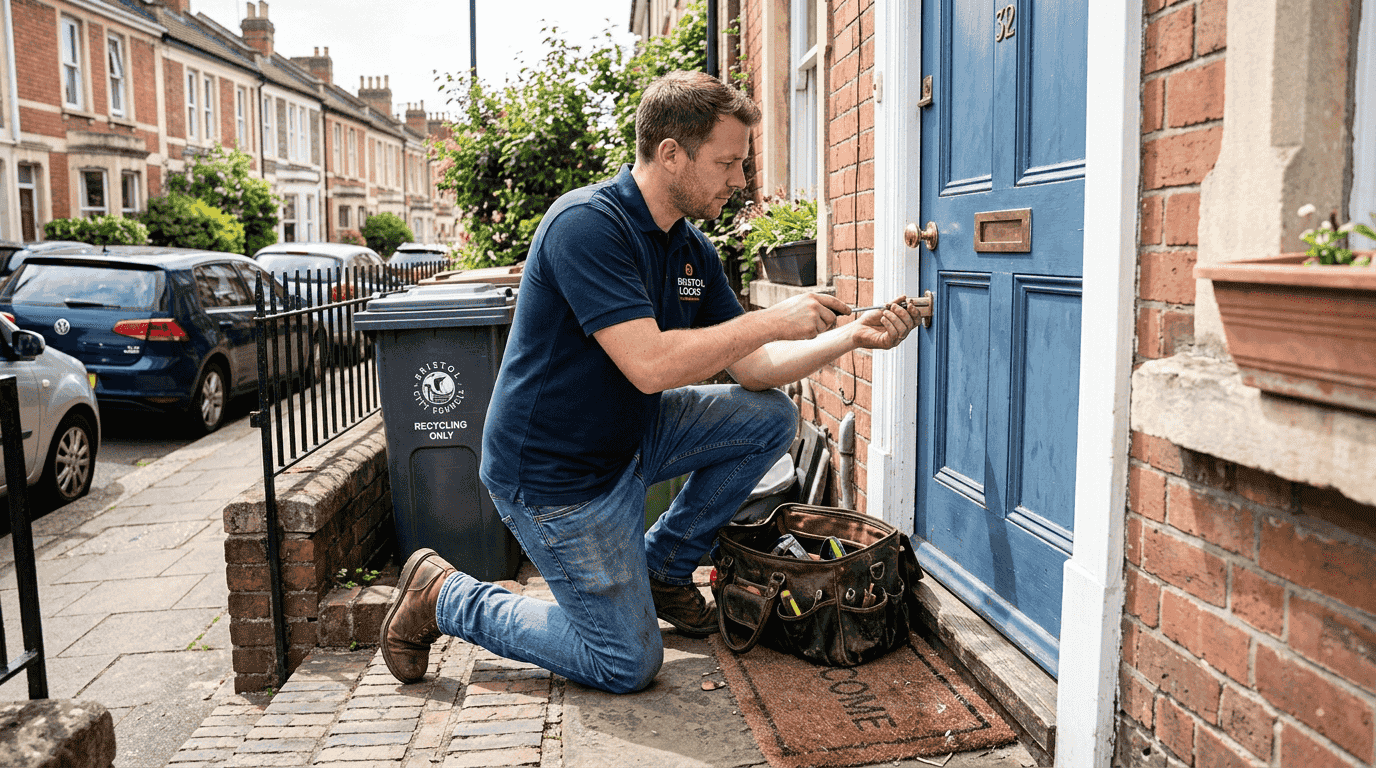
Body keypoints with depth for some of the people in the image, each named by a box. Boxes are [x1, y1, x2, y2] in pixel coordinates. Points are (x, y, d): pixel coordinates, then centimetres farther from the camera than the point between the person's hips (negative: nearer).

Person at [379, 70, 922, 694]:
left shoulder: (692, 249, 3)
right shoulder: (587, 224, -24)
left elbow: (752, 368, 4)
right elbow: (651, 365, -32)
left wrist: (852, 336, -8)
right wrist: (773, 320, -24)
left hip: (630, 434, 8)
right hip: (555, 472, -8)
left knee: (770, 416, 0)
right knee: (628, 665, -1)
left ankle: (662, 566, 14)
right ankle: (442, 596, 13)